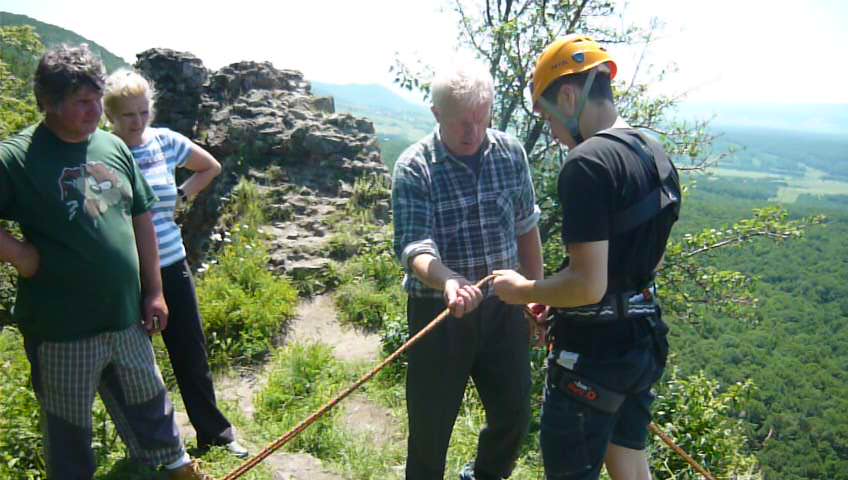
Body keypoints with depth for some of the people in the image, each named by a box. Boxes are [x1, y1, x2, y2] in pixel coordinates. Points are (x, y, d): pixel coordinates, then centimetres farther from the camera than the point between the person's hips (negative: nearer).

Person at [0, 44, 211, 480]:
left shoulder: (113, 146, 4)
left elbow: (140, 218, 9)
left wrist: (153, 290, 8)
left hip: (126, 315, 5)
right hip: (62, 327, -5)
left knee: (149, 404, 23)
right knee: (69, 428, 14)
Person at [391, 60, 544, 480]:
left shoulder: (511, 153, 1)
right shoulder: (413, 168, -13)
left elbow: (525, 228, 11)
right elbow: (414, 246, -23)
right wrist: (448, 282, -43)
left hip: (503, 306, 5)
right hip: (438, 310, -4)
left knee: (514, 413, 17)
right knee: (431, 423, 8)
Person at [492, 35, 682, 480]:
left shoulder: (586, 163, -22)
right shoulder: (655, 155, 7)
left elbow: (588, 284, -26)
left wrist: (524, 290, -8)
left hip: (593, 354, -9)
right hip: (643, 339, 9)